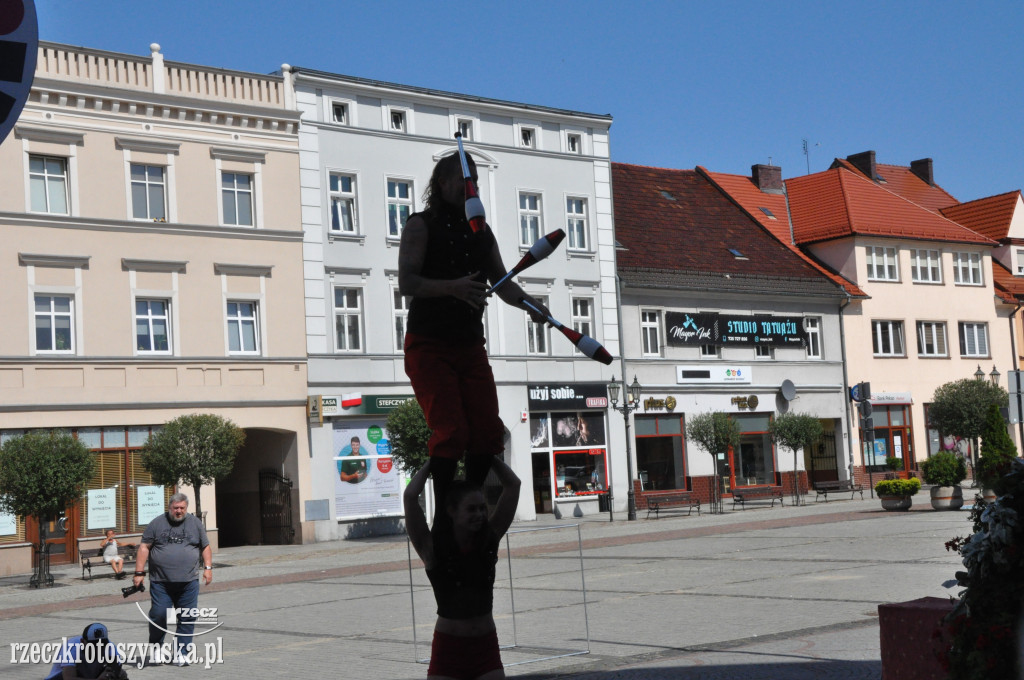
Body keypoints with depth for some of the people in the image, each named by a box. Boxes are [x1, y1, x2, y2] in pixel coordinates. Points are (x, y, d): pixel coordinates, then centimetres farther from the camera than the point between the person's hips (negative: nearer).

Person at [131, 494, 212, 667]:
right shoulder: (157, 523, 5)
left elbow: (205, 547, 16)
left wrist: (208, 567, 4)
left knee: (187, 618, -1)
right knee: (158, 615, -5)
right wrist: (139, 572, -3)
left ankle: (181, 653, 8)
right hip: (160, 581, -2)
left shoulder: (195, 523, 11)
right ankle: (155, 648, 18)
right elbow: (144, 547, 3)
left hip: (188, 582, 2)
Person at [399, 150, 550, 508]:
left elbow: (502, 283, 13)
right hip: (429, 345, -6)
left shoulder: (480, 231, 17)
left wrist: (531, 303, -7)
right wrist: (452, 287, -30)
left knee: (488, 432, -1)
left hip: (470, 345, 6)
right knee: (451, 431, -16)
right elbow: (406, 282, -14)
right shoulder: (422, 225, -2)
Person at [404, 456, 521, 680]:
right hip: (449, 647, -3)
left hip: (486, 646, 3)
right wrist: (431, 464, -7)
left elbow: (512, 485, 1)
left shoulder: (490, 538, 1)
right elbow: (410, 497, -21)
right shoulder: (432, 547, -8)